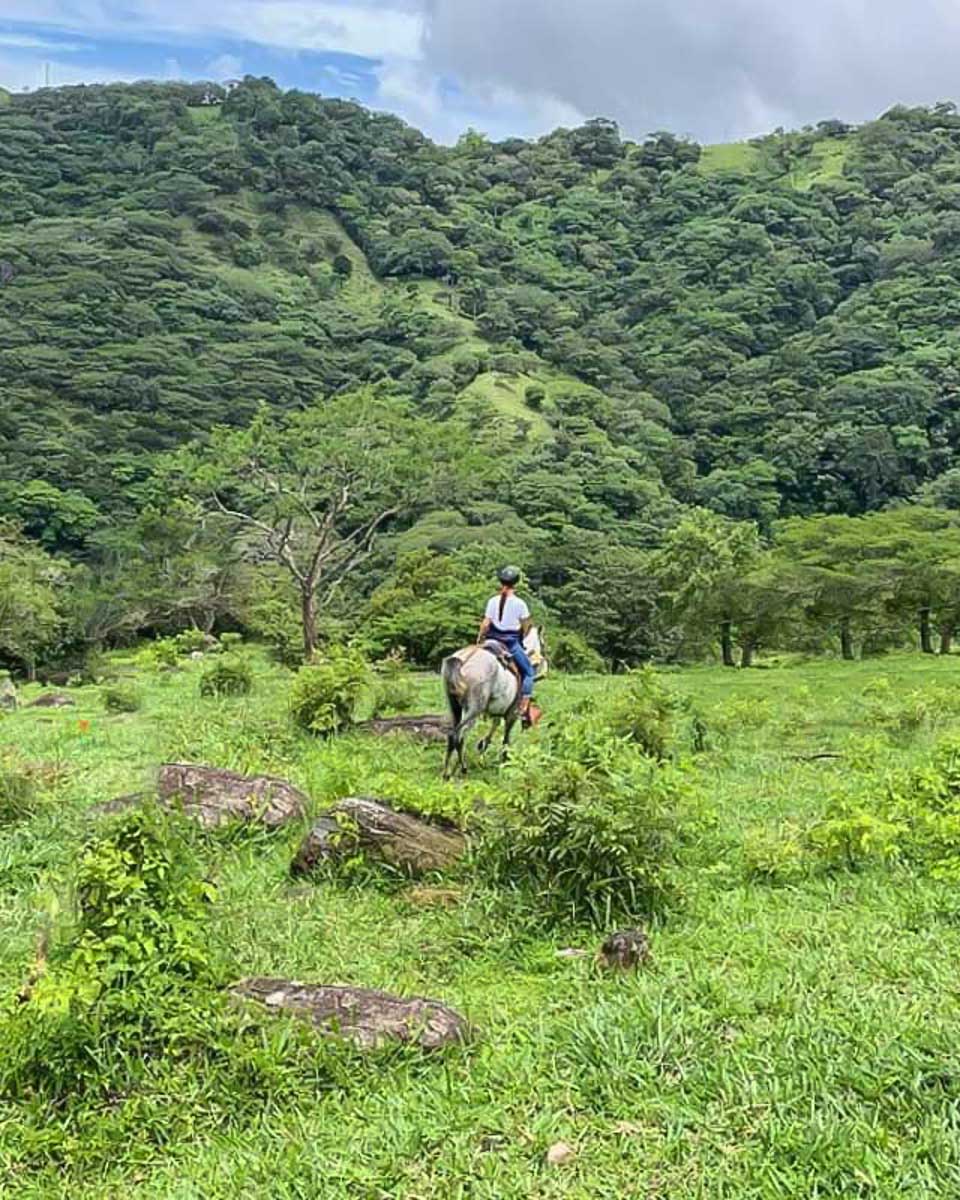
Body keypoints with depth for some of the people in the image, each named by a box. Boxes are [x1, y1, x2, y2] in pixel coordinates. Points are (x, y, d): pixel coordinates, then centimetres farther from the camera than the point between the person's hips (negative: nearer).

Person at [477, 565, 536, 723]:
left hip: (493, 639, 3)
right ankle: (524, 710, 1)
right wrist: (522, 637, 19)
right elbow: (526, 625, 1)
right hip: (512, 642, -3)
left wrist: (479, 638, 11)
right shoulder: (519, 603, -7)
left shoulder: (493, 601, -1)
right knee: (528, 672, 9)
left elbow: (485, 623, -2)